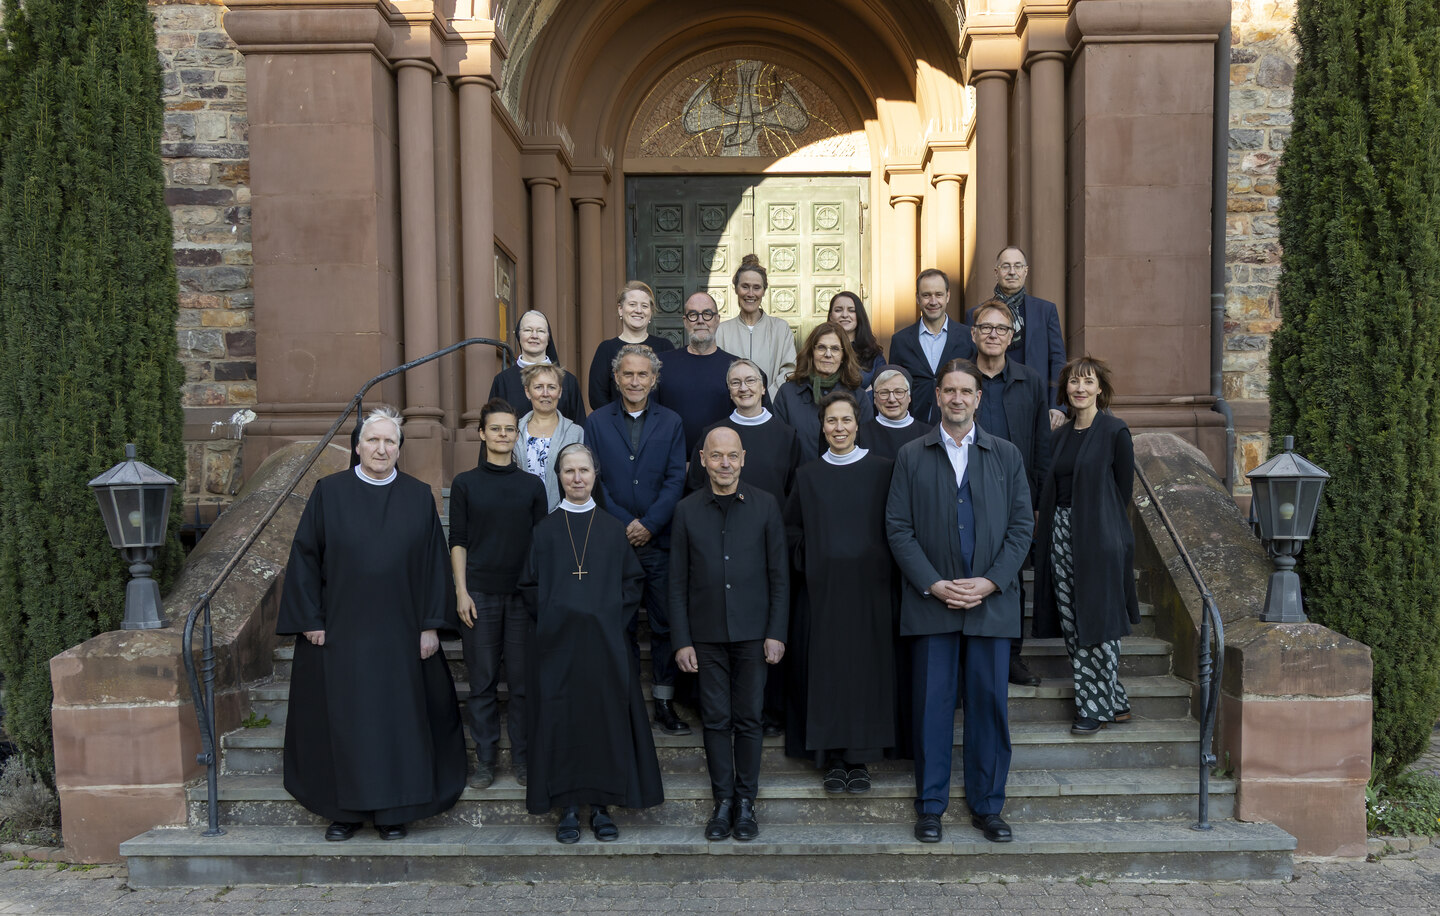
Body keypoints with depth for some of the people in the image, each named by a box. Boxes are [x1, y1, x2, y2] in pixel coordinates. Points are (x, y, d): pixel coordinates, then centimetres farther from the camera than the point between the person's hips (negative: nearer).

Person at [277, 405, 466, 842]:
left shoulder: (418, 496, 2)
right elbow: (305, 557, 1)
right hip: (340, 630, 0)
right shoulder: (329, 493, 0)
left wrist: (430, 625, -2)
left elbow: (433, 562, 3)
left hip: (399, 632, 1)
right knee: (342, 718, 6)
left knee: (398, 716, 5)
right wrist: (310, 620, -4)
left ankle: (392, 810, 18)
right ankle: (347, 809, 20)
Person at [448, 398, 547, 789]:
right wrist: (461, 591, -4)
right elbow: (457, 541, 3)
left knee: (523, 680, 3)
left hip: (523, 595, 1)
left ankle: (522, 757, 15)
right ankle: (485, 759, 15)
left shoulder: (532, 485, 6)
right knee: (482, 681, 4)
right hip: (479, 594, -1)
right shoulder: (465, 483, 4)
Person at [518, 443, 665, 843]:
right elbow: (530, 584, 7)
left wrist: (615, 616, -4)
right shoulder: (545, 529, 6)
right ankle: (568, 806, 10)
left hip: (605, 640, 0)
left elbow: (634, 580, 7)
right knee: (561, 717, 0)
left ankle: (602, 805, 11)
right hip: (558, 641, 0)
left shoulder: (613, 528, 7)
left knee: (607, 715, 1)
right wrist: (549, 619, -4)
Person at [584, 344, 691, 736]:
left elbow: (675, 480, 0)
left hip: (659, 540, 0)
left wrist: (649, 524, -11)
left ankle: (664, 703, 14)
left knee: (665, 622, 4)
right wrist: (624, 524, -10)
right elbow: (594, 481, 0)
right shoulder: (596, 423, 5)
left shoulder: (670, 423, 6)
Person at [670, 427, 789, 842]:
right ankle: (723, 801, 17)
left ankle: (746, 801, 17)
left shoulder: (765, 505, 1)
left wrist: (776, 633, -4)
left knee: (748, 719, 5)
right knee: (716, 720, 6)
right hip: (707, 633, 1)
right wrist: (682, 640, -1)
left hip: (752, 632, -1)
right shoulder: (687, 510, 3)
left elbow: (779, 574, 1)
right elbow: (678, 582, 4)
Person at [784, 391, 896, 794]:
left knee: (867, 666, 0)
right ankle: (833, 757, 11)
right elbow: (792, 527, 13)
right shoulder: (808, 475, 8)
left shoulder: (883, 470, 2)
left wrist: (883, 562, -5)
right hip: (823, 589, 1)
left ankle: (860, 757, 10)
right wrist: (812, 560, 0)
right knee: (827, 668, 1)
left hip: (869, 587, -1)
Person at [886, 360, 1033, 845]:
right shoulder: (911, 456, 5)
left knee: (990, 705, 5)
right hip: (932, 601, -1)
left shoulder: (1007, 455, 8)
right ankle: (930, 805, 17)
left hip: (992, 601, 1)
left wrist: (990, 581, -9)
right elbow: (898, 528, 0)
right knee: (933, 705, 4)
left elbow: (1022, 525, 4)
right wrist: (934, 584, -10)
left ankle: (987, 805, 20)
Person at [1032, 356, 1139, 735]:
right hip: (1061, 534, 6)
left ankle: (1097, 707, 12)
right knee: (1072, 626, 7)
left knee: (1097, 624, -1)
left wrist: (1106, 534, -3)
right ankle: (1114, 701, 20)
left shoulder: (1115, 432, -5)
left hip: (1098, 537, -6)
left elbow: (1123, 491, -4)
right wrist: (1052, 530, 6)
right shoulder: (1059, 436, 13)